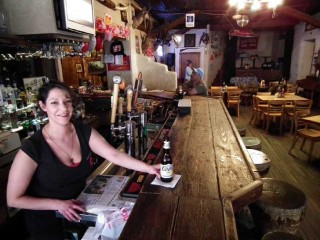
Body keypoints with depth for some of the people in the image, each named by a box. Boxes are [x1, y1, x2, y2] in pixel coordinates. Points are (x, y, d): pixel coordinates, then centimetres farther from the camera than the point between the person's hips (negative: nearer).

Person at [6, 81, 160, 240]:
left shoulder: (84, 132, -11)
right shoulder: (32, 147, -24)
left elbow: (114, 155, -18)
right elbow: (13, 199, -16)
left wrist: (148, 168, -27)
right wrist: (58, 204, -24)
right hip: (47, 221, -4)